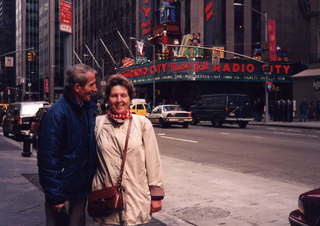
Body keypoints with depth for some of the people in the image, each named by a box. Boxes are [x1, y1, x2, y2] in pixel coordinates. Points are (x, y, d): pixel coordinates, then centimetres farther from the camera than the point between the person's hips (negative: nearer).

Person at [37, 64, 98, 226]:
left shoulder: (90, 107, 0)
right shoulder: (56, 114, -21)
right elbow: (48, 158, -21)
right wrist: (55, 197, -19)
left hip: (82, 188, 7)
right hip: (63, 193, -7)